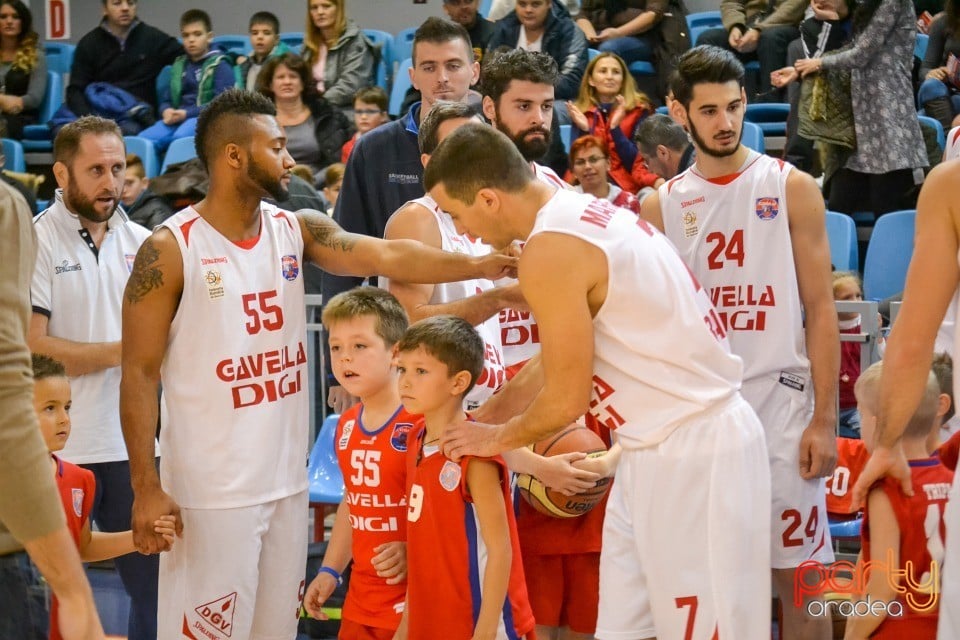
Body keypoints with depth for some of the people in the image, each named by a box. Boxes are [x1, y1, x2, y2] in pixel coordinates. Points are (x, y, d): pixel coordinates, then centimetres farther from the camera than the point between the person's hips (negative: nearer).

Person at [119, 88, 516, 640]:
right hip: (210, 489, -6)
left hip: (287, 480, 6)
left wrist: (480, 266, -21)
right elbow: (140, 373, -9)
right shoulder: (170, 251, -10)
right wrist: (146, 487, -13)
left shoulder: (296, 230, 6)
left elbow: (387, 256, -6)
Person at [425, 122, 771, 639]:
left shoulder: (550, 250, -19)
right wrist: (481, 419, 25)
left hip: (693, 454, -10)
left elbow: (567, 398, -14)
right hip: (660, 448, 10)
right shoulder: (584, 211, 11)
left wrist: (497, 439, 4)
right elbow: (558, 360, 21)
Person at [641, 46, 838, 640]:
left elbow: (820, 309, -1)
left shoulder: (792, 188, 1)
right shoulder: (662, 206, 8)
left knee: (798, 574, 0)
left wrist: (825, 419, -8)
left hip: (779, 398, -2)